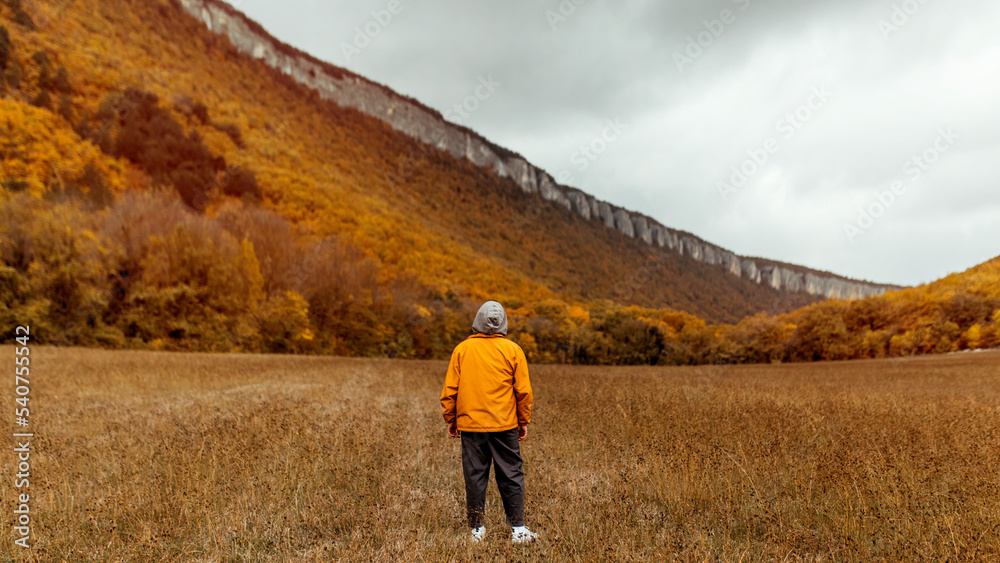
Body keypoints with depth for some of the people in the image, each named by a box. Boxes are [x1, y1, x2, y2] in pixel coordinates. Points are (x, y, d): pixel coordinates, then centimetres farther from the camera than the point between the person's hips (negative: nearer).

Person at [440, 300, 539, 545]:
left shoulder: (462, 349, 1)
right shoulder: (513, 350, -1)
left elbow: (450, 390, 3)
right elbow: (523, 391, 0)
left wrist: (451, 419, 13)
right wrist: (524, 421, 11)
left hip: (470, 425, 1)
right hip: (504, 425, -1)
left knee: (475, 477, 8)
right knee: (511, 476, 7)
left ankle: (477, 530, 14)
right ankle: (518, 529, 10)